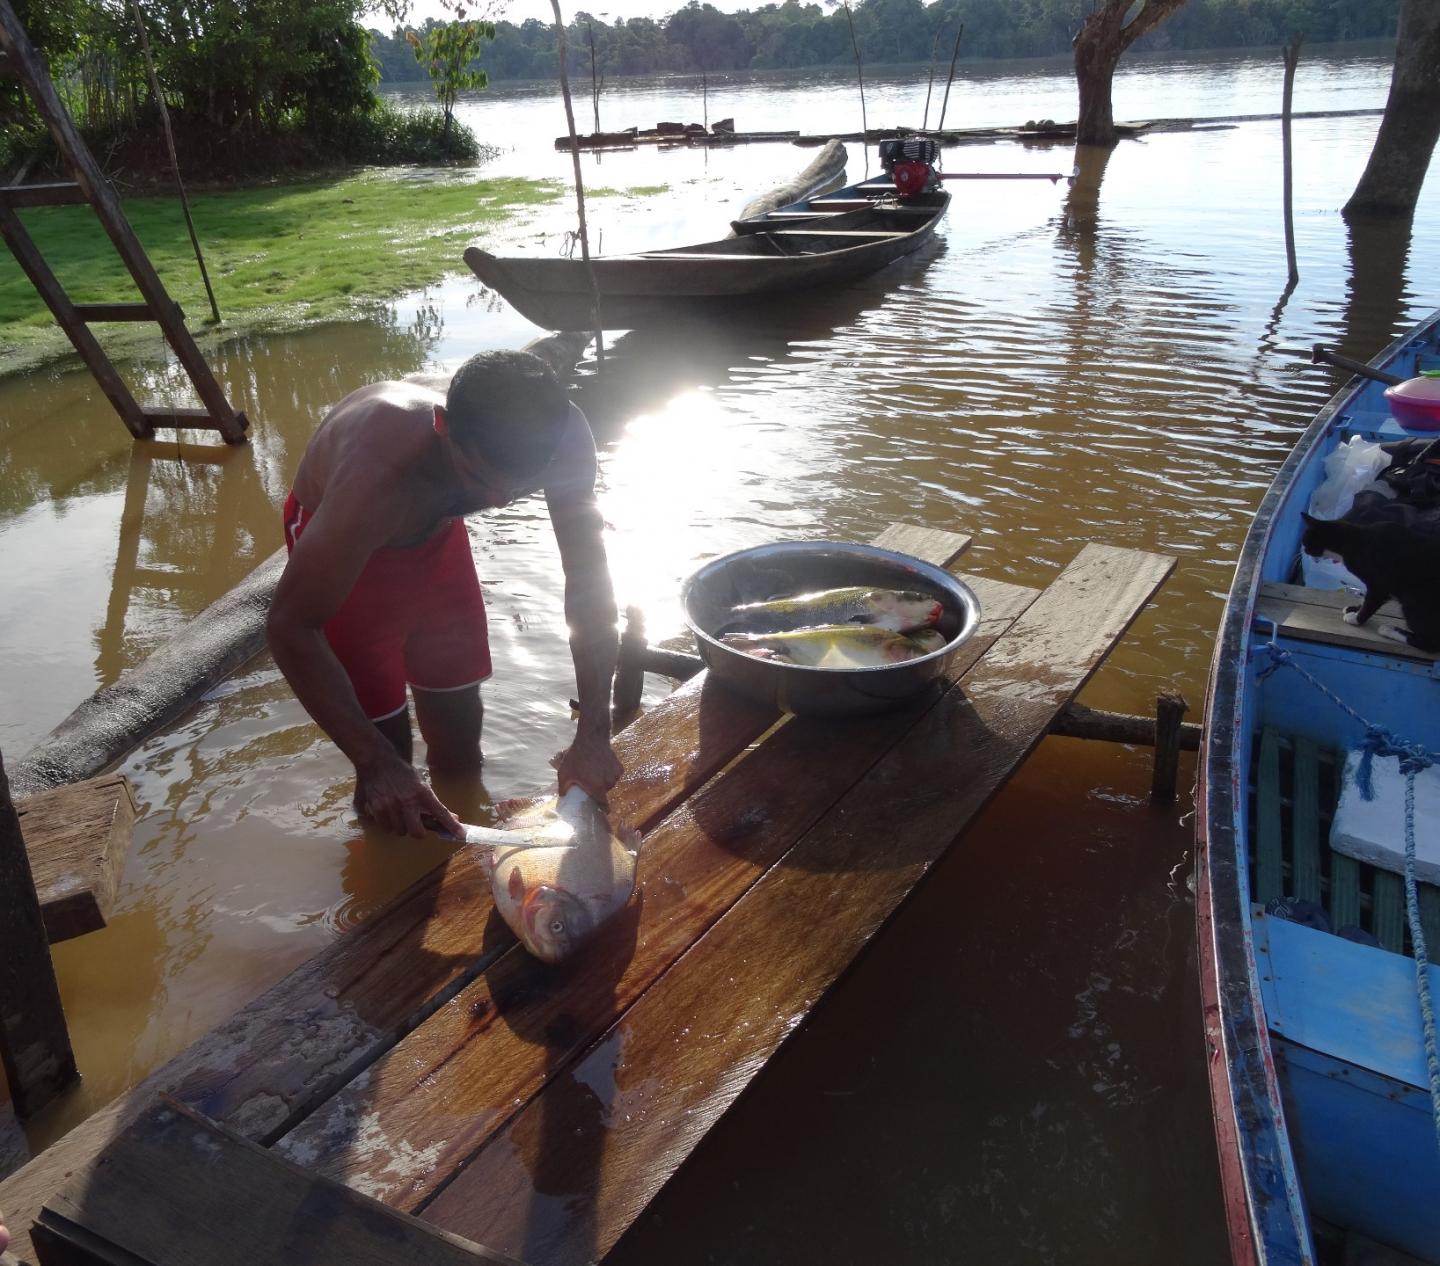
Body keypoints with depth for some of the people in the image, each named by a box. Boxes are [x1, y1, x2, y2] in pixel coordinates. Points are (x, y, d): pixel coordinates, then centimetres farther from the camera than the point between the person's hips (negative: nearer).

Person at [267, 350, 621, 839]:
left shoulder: (563, 436, -33)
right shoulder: (377, 474, -44)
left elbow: (589, 576, -22)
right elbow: (291, 628, -35)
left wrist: (593, 733, -27)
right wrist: (375, 763, -41)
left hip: (436, 531, 4)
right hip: (340, 537, -4)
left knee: (460, 747, 11)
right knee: (389, 747, -3)